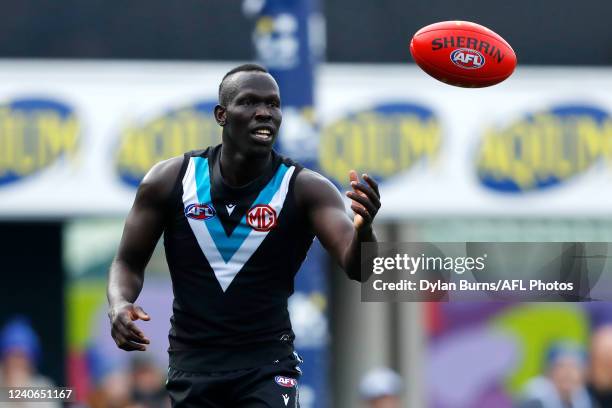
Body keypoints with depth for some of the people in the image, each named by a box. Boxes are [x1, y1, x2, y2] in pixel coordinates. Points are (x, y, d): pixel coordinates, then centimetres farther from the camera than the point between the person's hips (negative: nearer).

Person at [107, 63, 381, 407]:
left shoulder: (305, 189, -11)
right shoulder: (169, 181, -4)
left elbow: (357, 268, -24)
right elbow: (129, 262, 7)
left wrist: (363, 229, -48)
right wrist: (120, 305, -16)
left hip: (268, 364, -3)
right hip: (192, 365, 3)